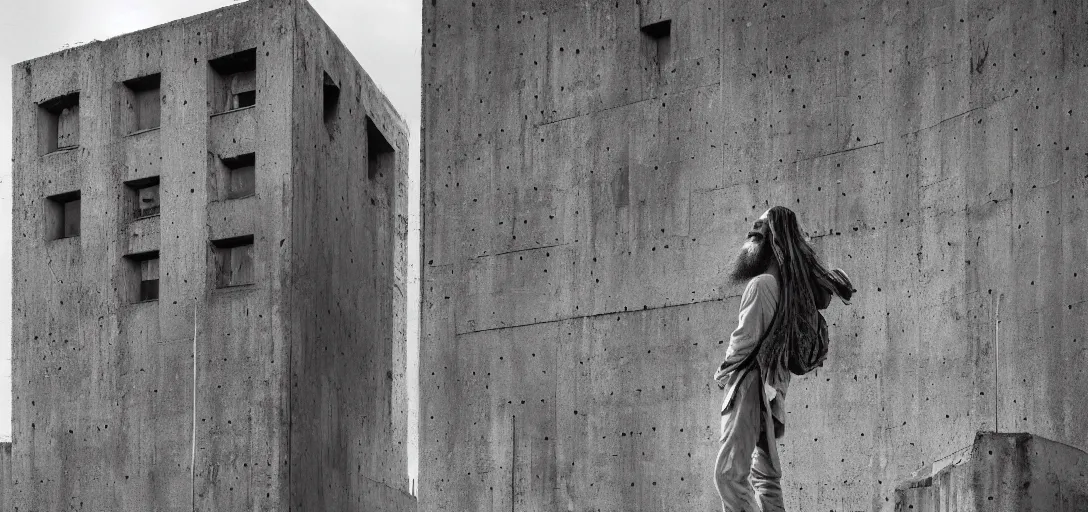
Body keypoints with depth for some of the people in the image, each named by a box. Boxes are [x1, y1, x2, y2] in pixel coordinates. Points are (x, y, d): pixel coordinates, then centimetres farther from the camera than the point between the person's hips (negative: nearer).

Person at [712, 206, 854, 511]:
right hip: (773, 387, 9)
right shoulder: (793, 284, 11)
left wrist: (723, 373, -3)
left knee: (729, 474, -15)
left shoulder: (761, 285, -15)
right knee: (765, 475, 13)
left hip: (749, 385, -9)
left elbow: (745, 339, -15)